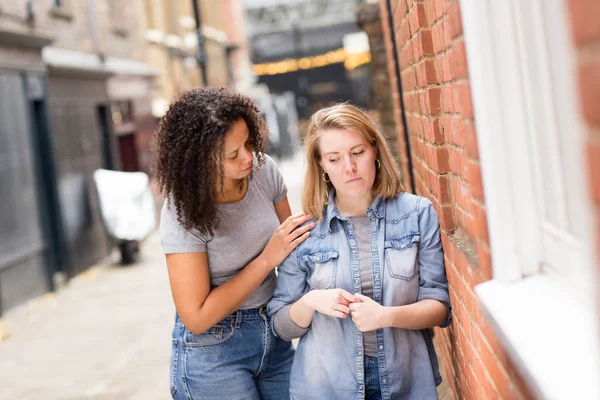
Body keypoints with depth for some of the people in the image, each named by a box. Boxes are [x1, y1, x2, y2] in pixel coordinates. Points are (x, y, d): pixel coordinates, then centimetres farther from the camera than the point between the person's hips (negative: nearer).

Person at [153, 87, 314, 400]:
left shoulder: (264, 170, -9)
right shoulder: (183, 214, -22)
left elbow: (291, 244, 7)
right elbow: (196, 318, -20)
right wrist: (268, 259, -21)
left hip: (273, 336, 5)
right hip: (213, 349, -4)